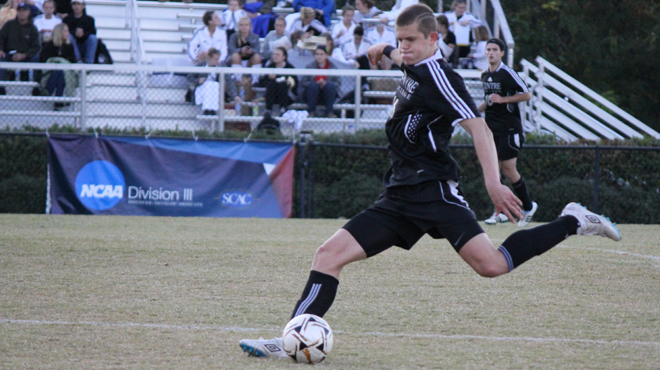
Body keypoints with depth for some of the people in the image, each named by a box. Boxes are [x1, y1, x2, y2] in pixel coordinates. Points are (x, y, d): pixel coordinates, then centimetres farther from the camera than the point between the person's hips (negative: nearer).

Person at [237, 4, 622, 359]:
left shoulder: (437, 73, -9)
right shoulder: (414, 69, 16)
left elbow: (479, 127, -19)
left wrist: (493, 183, -30)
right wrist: (385, 50, 65)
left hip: (433, 190, -9)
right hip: (400, 196, 9)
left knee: (490, 264, -24)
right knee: (330, 254, -3)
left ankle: (573, 223, -7)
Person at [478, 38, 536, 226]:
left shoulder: (507, 73, -11)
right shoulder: (485, 75, 11)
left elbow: (527, 95, -11)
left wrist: (503, 99, -18)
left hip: (509, 128, -7)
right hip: (491, 129, 7)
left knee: (509, 169, -8)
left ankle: (528, 207, 9)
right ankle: (500, 212, 9)